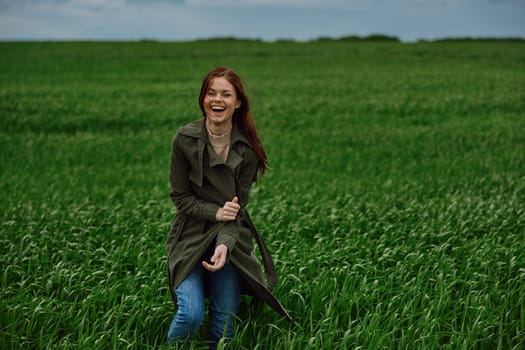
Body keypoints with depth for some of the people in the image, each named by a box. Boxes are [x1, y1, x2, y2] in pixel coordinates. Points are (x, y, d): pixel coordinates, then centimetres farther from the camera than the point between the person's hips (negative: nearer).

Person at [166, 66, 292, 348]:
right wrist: (216, 212, -19)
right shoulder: (185, 139, -11)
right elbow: (180, 196, -4)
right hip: (190, 238, -2)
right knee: (191, 314, -18)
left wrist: (225, 245, -22)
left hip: (231, 239, 2)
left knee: (225, 318, -2)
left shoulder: (248, 147, -7)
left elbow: (239, 204, -6)